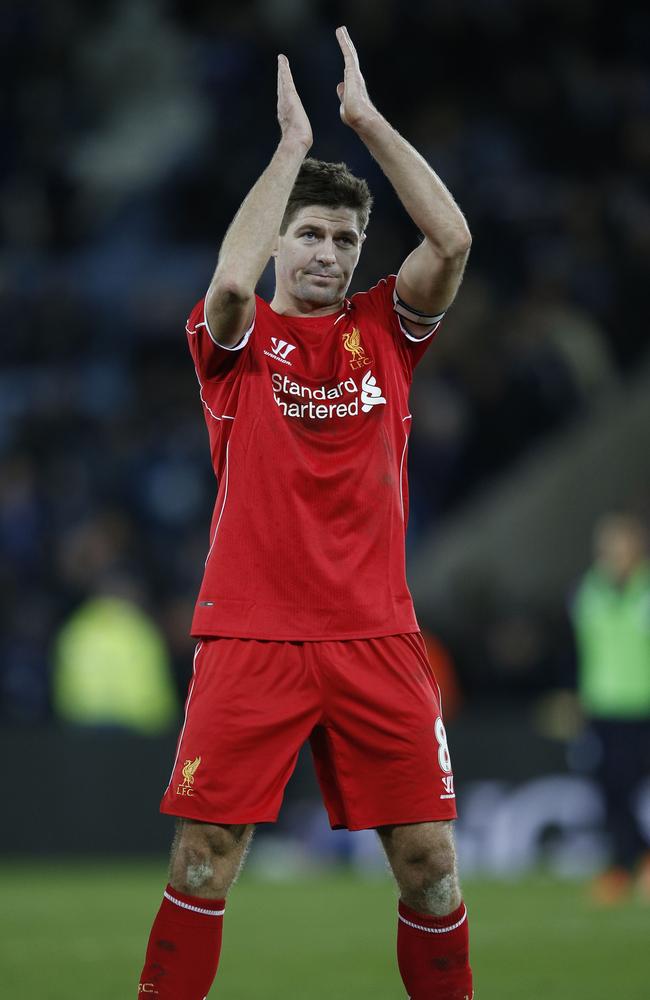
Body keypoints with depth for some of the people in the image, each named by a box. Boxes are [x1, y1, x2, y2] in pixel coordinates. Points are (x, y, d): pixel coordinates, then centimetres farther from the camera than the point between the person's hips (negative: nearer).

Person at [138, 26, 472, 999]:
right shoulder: (238, 338, 5)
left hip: (376, 638, 2)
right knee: (202, 860, -5)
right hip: (251, 636, -2)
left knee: (428, 862, -2)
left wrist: (367, 118, -5)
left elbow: (452, 240, -6)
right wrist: (293, 141, -12)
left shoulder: (383, 328, 10)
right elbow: (230, 279, -19)